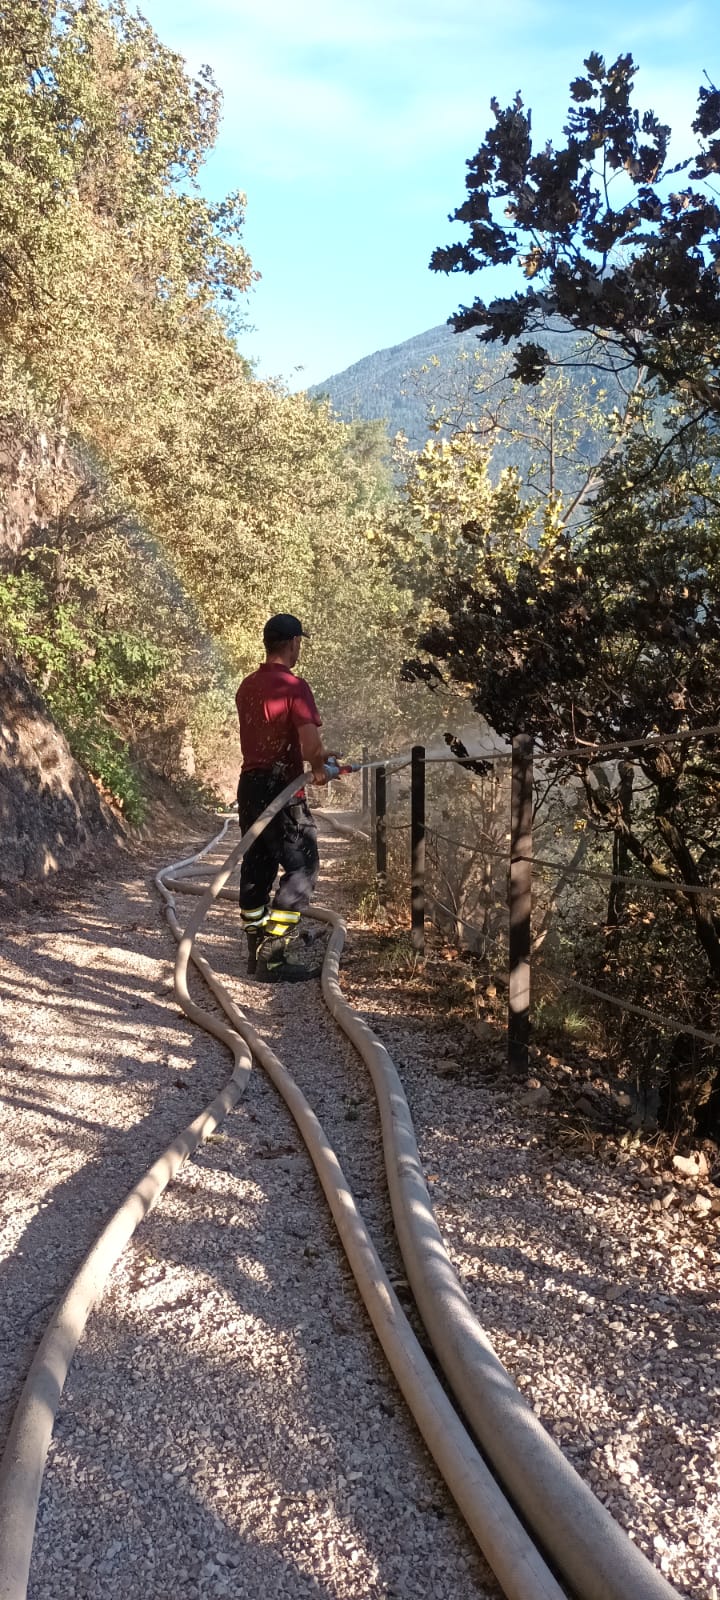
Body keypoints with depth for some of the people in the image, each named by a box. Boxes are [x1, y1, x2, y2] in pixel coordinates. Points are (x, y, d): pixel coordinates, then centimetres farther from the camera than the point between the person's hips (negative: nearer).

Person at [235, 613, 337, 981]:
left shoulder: (247, 686, 12)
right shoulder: (294, 686, -13)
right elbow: (310, 745, -22)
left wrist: (317, 757, 20)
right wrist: (318, 769, 0)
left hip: (249, 783, 8)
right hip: (281, 789, -8)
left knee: (256, 867, 14)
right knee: (301, 868, -2)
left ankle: (256, 950, 22)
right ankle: (274, 955, -6)